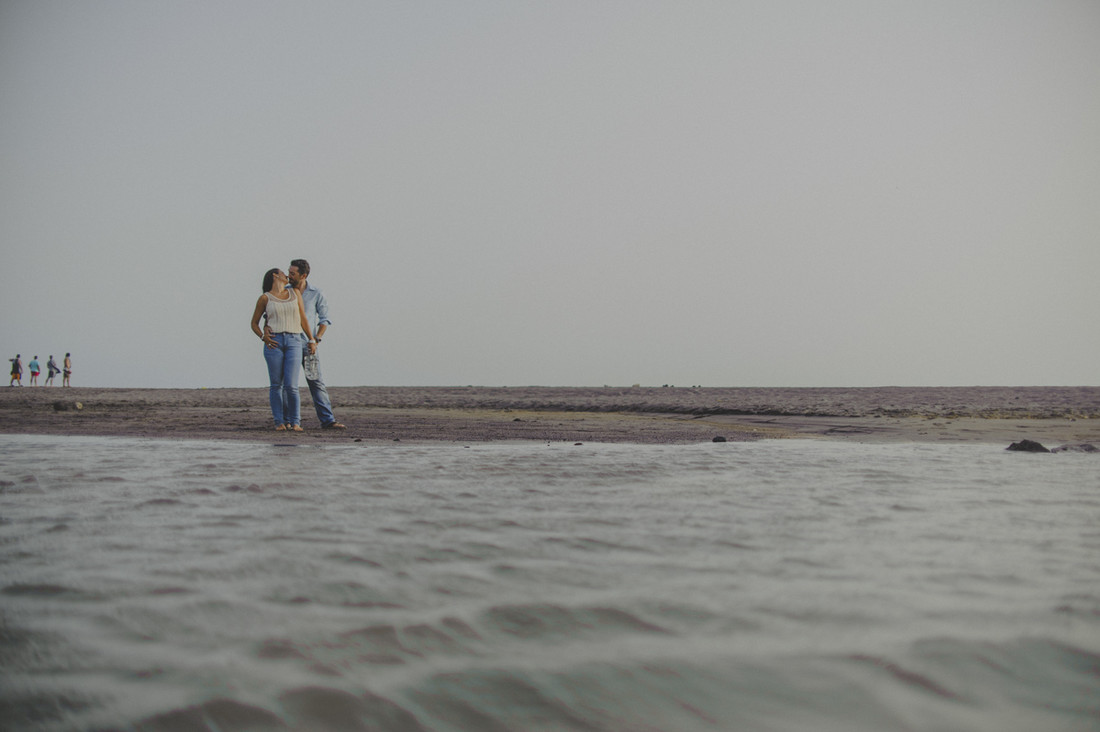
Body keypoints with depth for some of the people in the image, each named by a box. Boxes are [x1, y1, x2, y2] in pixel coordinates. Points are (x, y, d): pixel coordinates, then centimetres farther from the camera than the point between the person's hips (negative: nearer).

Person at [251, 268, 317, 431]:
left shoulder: (294, 292, 14)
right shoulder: (265, 298, 7)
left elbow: (303, 318, 17)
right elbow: (254, 323, 13)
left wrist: (312, 340, 13)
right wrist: (263, 337, -5)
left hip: (294, 342, 1)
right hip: (274, 342, -1)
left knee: (291, 385, -9)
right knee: (276, 385, 0)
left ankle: (295, 422, 1)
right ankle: (280, 421, 10)